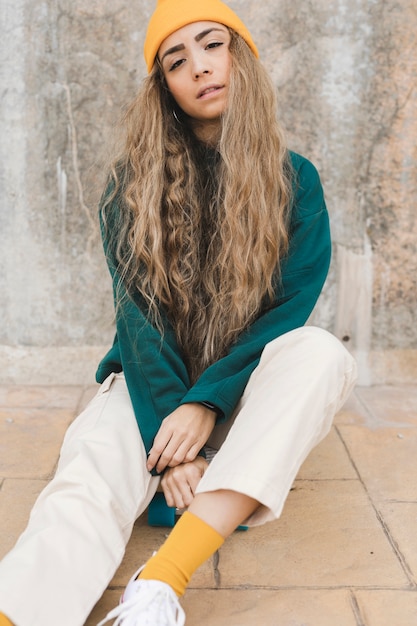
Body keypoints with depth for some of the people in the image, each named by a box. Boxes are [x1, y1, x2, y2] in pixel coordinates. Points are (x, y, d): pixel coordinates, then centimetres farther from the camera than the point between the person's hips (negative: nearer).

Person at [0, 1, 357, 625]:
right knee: (87, 480, -31)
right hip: (154, 380, 0)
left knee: (324, 353, -32)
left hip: (248, 385, 1)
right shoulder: (134, 181, 0)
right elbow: (136, 308, -7)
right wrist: (168, 428, -22)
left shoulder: (295, 180, 1)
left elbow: (292, 306, -7)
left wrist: (205, 403, -21)